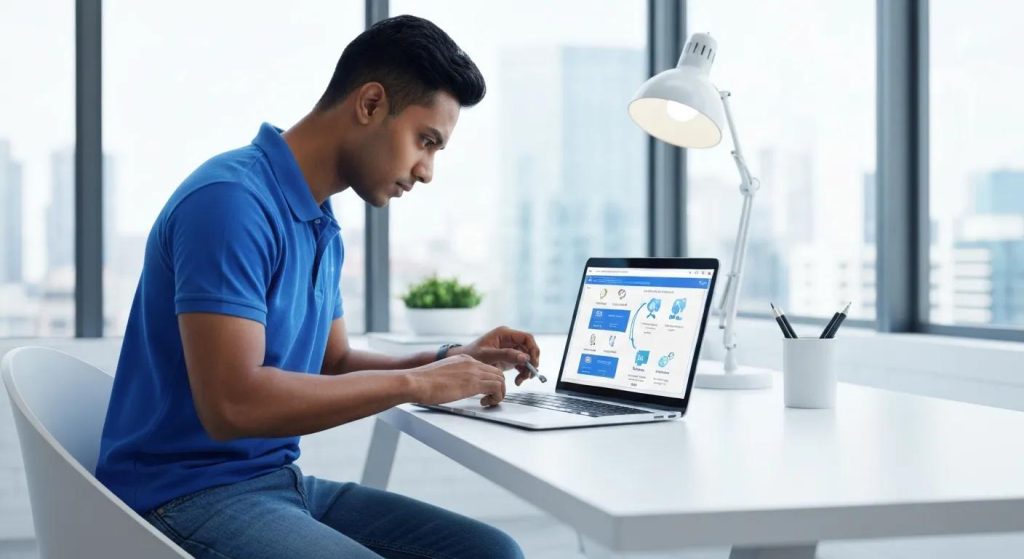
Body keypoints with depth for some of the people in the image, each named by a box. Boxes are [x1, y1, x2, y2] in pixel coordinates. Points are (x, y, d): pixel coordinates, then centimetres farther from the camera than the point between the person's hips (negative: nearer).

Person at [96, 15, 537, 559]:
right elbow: (232, 403, -27)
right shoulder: (231, 201, -19)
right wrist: (413, 383, -18)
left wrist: (450, 360, 3)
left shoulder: (320, 224, 10)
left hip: (280, 481, 9)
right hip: (188, 497, -9)